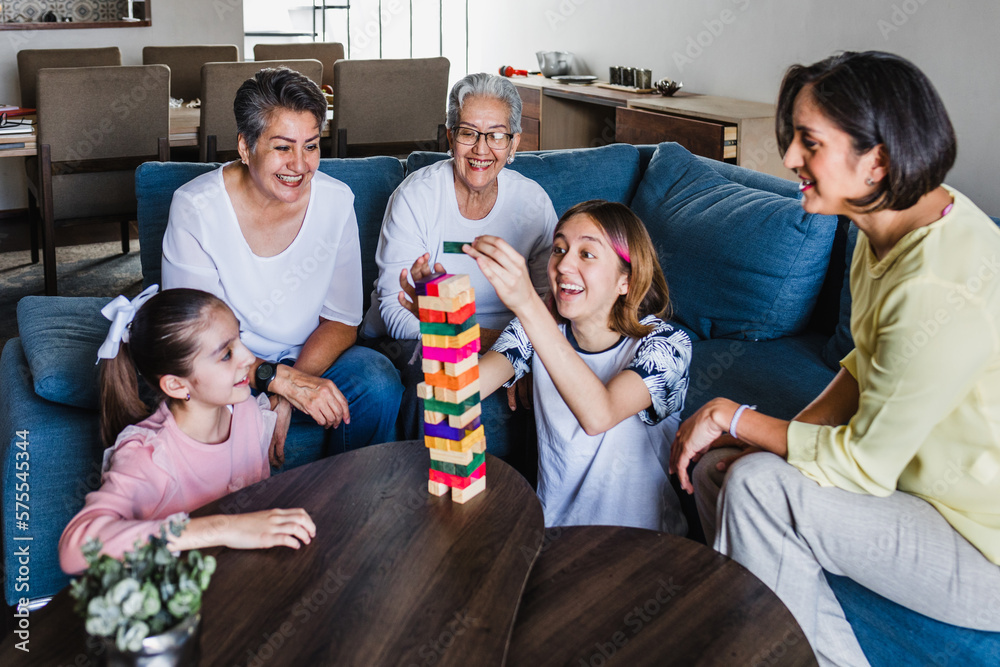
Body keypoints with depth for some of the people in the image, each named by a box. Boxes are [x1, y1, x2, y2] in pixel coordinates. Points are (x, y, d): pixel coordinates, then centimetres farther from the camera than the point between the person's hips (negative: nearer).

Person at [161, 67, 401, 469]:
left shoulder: (336, 201, -7)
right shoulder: (195, 207, -16)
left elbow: (341, 321, -4)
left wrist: (286, 398, -20)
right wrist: (280, 379, -33)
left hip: (309, 362, 3)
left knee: (379, 382, -25)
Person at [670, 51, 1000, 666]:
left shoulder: (938, 292, -32)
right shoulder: (899, 221, -2)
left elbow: (862, 463, -24)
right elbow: (867, 365, 9)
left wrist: (732, 416, -13)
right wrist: (786, 436, -4)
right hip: (915, 471, 9)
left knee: (756, 487, -20)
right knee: (716, 468, 0)